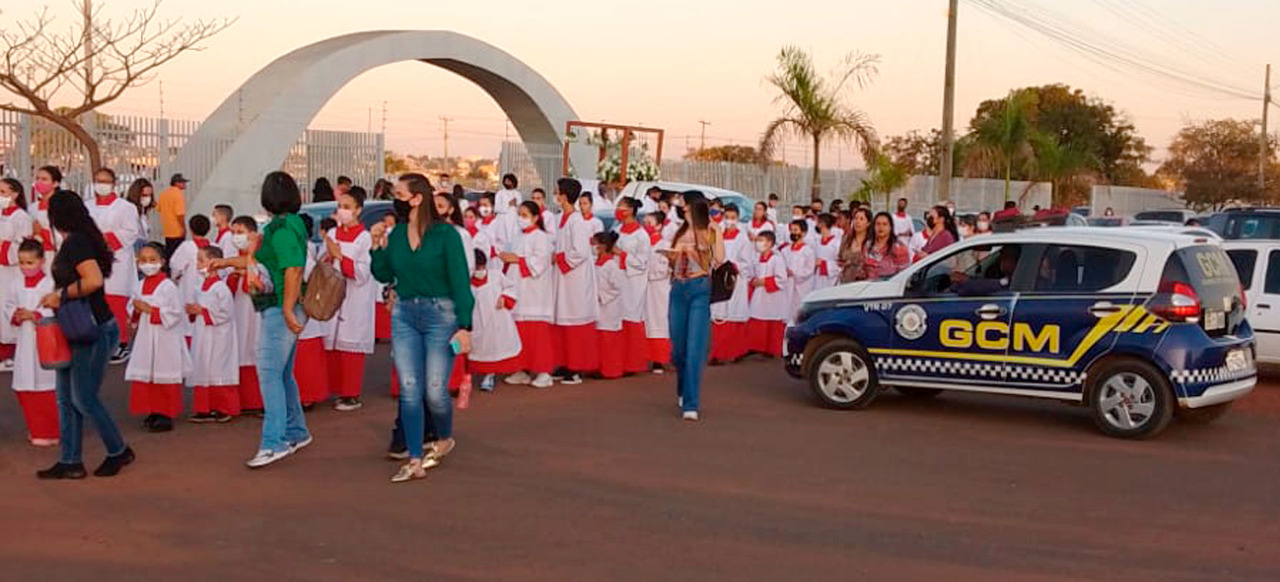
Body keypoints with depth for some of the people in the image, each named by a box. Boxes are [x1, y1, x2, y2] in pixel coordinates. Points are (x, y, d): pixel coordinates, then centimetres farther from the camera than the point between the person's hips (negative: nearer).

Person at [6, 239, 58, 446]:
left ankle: (50, 432, 10)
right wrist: (15, 315, -10)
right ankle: (36, 429, 24)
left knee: (46, 387, 0)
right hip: (25, 340, 6)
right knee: (24, 388, 10)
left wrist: (35, 315, -21)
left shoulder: (50, 284, -11)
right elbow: (8, 307, 10)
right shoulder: (15, 285, 6)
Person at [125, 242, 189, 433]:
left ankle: (166, 415, 4)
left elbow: (176, 313, -17)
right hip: (145, 338, 7)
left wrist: (151, 310, -18)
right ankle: (153, 412, 19)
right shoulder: (141, 286, 10)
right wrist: (136, 310, -5)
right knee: (145, 374, 9)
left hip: (164, 339, -7)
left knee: (163, 374, -2)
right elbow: (133, 312, 19)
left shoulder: (168, 286, -12)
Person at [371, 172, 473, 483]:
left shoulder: (445, 233, -7)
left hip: (440, 314, -5)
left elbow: (460, 280, -9)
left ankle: (444, 439, 29)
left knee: (435, 390, -2)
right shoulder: (397, 234, 7)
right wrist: (377, 246, -2)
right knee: (409, 390, 2)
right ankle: (415, 460, 8)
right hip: (404, 316, 5)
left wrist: (464, 326, -13)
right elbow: (385, 275, 13)